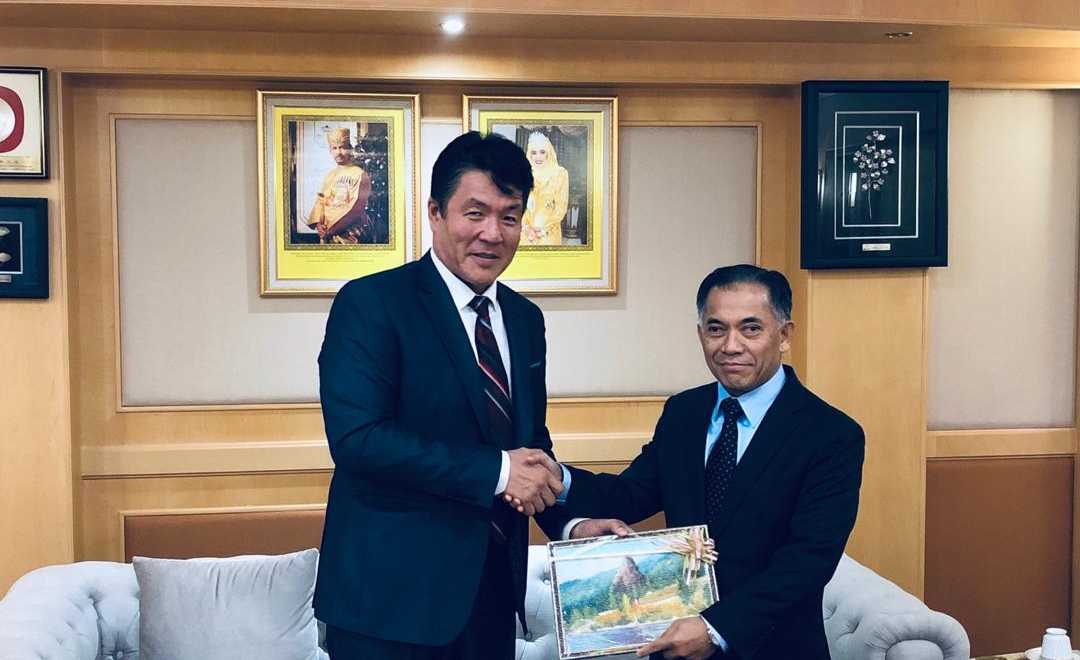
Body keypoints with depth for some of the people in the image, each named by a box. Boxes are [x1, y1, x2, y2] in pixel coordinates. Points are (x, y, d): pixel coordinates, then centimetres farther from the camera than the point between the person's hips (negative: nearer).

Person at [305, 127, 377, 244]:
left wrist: (332, 230, -15)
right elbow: (320, 202, 10)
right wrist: (318, 224, -9)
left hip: (351, 235, -5)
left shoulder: (360, 174, -6)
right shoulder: (329, 175, 14)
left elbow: (357, 209, -13)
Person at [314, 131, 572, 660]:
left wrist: (571, 523, -3)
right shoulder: (370, 303, -11)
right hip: (392, 596, -6)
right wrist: (495, 471, -22)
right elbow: (357, 438, -22)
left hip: (494, 588, 7)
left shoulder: (525, 319, 11)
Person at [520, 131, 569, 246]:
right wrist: (527, 228, -9)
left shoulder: (560, 173, -1)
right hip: (527, 234, 2)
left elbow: (561, 208, -4)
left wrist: (543, 229, -9)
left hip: (549, 234, -2)